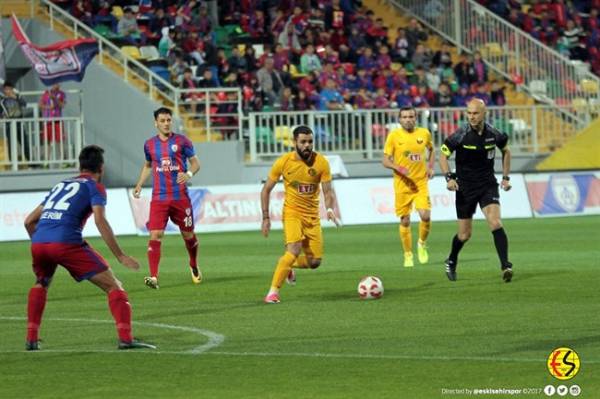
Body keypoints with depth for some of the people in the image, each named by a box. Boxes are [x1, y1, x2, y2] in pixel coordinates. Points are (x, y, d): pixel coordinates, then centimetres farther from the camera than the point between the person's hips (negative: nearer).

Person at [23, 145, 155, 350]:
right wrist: (120, 256, -5)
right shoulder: (94, 186, 13)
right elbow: (100, 220, -5)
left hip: (38, 243, 6)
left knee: (40, 285, 35)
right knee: (114, 286, 2)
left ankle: (32, 339, 27)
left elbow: (29, 221, 30)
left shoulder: (60, 185, 30)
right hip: (67, 243, -6)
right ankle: (126, 339, -12)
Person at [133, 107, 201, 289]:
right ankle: (154, 277, -19)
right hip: (159, 198, 1)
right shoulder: (149, 144, 7)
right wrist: (139, 184, 12)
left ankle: (194, 266, 39)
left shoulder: (182, 141, -1)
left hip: (180, 197, -1)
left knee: (188, 235, 11)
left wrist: (189, 174, -19)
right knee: (155, 235, -14)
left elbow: (195, 162, 3)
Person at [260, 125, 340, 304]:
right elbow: (266, 190, 0)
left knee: (315, 262, 2)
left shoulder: (321, 162, -10)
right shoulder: (283, 162, -12)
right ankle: (273, 292, -20)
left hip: (312, 215, 3)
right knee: (294, 250, -27)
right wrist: (266, 218, -4)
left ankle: (288, 267, 35)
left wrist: (330, 209, -28)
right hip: (292, 213, -3)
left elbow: (328, 191, -6)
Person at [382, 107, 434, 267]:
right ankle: (408, 255, 17)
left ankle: (422, 244, 14)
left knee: (425, 216, -14)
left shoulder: (424, 133, 3)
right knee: (405, 221, 2)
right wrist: (399, 168, -20)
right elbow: (386, 160, -2)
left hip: (421, 183, 1)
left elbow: (431, 150, 23)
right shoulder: (394, 135, -4)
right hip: (402, 184, -1)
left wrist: (430, 167, 7)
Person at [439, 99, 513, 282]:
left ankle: (506, 266, -20)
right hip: (465, 187, -1)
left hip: (488, 185, 1)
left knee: (495, 223, -20)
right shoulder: (461, 135, -13)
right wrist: (449, 177, -17)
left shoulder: (494, 134, -6)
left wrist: (506, 177, 12)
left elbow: (505, 151, 15)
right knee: (465, 234, 6)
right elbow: (443, 155, -3)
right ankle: (451, 262, 34)